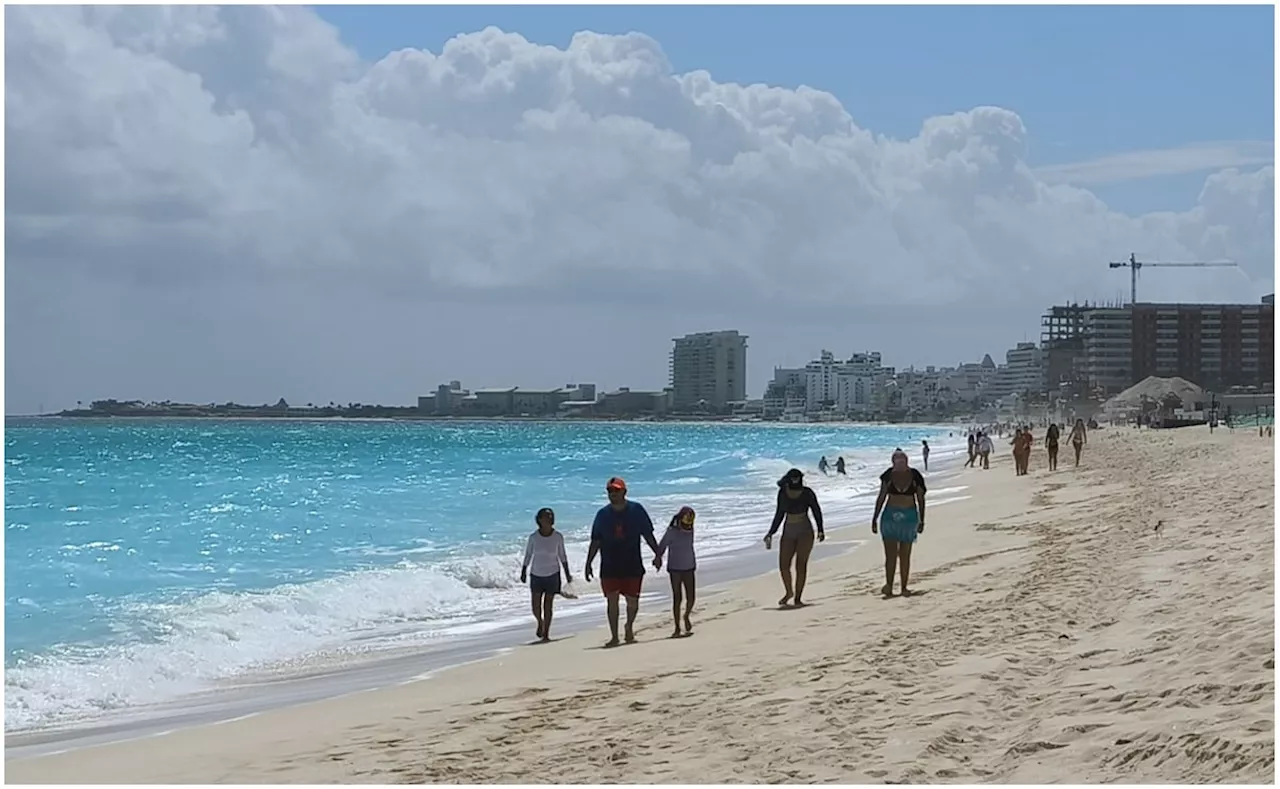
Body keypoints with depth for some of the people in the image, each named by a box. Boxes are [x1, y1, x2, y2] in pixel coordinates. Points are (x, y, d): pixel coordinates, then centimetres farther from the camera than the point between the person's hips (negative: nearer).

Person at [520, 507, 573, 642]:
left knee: (548, 605, 0)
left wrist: (567, 574, 5)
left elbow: (562, 556, 5)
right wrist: (523, 572, 5)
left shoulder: (558, 537, -5)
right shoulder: (533, 537, -6)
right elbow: (528, 555, 5)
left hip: (552, 575, -1)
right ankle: (540, 623, 33)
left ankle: (546, 634, 8)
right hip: (536, 575, 1)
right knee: (536, 607, 1)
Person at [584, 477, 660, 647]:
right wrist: (588, 563, 1)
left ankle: (629, 627, 31)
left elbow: (648, 534, 5)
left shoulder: (636, 510, 0)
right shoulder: (603, 514, 4)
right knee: (612, 600, -3)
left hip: (632, 565, -1)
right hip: (609, 567, 1)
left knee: (632, 602, 3)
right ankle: (614, 636, 2)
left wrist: (657, 553, 1)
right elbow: (595, 541, 6)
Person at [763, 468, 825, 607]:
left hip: (805, 532, -4)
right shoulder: (783, 493, 3)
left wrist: (820, 530, -10)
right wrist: (771, 533, 15)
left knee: (801, 564, -11)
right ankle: (788, 592, 22)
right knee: (783, 565, -2)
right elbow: (779, 514, 13)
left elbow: (816, 511, 2)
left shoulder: (807, 493, -7)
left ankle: (798, 597, -8)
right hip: (788, 533, 4)